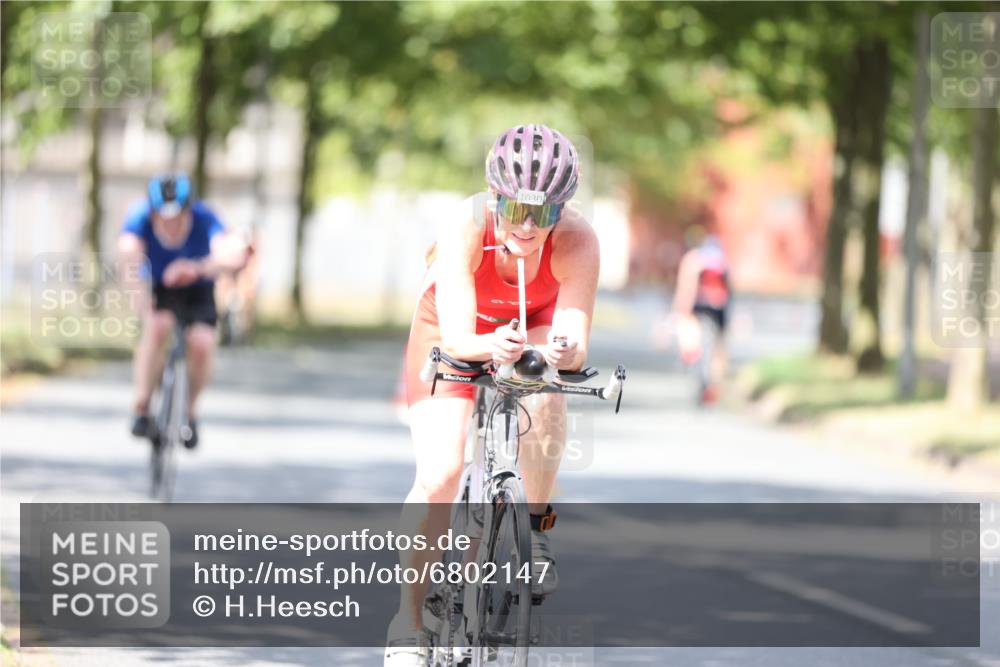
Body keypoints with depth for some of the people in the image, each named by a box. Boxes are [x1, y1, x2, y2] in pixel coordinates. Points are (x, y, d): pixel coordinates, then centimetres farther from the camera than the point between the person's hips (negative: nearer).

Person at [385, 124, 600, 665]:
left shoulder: (576, 241, -33)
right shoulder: (465, 228, -36)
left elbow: (574, 339, -36)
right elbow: (456, 338, -41)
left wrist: (564, 353, -59)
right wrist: (489, 347, -62)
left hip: (535, 325, 1)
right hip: (456, 334, -1)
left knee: (543, 398, -34)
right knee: (440, 473, -16)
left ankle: (535, 524, -9)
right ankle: (408, 620, -1)